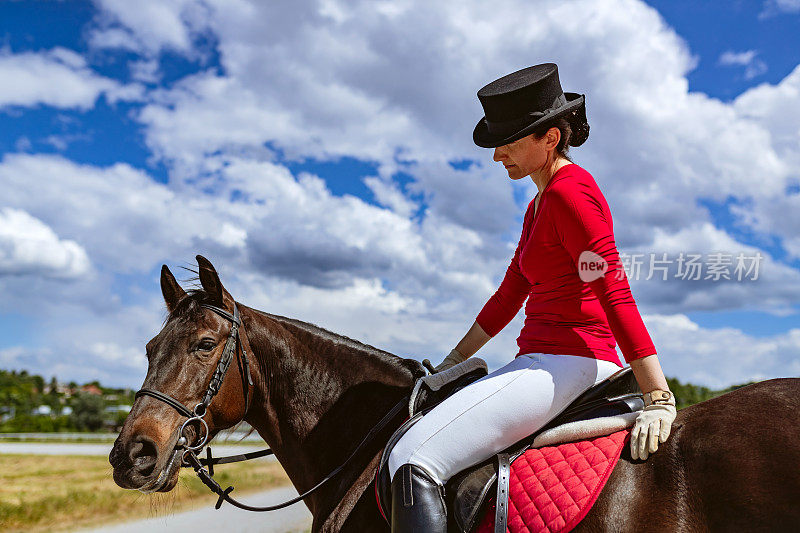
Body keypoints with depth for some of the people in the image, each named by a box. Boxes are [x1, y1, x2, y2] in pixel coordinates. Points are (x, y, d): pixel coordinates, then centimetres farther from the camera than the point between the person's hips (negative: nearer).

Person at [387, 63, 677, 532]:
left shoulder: (569, 191, -12)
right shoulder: (541, 204, 20)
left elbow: (615, 294, -19)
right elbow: (508, 298, 22)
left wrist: (660, 401, -23)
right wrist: (451, 364, 23)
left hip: (567, 362, -11)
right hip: (552, 364, 11)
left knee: (413, 461, -22)